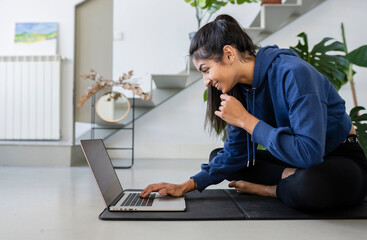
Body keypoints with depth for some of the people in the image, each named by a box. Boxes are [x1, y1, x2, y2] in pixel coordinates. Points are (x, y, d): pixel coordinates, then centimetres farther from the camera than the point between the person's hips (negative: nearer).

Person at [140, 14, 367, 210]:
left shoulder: (293, 74, -27)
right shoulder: (241, 87, -5)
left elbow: (309, 152, -37)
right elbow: (234, 154, 1)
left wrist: (245, 120, -30)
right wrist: (188, 185, -8)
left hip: (342, 158, -7)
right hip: (292, 159, 7)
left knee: (310, 184, -42)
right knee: (217, 157, 4)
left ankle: (269, 188, -10)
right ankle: (290, 179, -9)